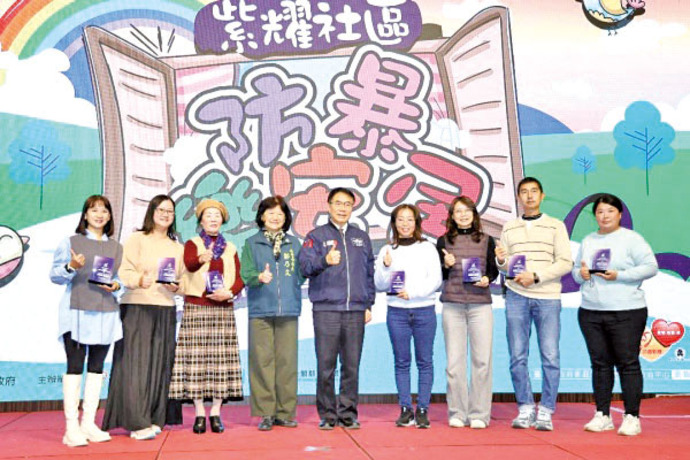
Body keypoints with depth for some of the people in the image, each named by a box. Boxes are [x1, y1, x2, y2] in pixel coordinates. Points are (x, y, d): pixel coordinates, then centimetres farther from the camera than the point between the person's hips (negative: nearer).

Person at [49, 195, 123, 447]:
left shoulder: (116, 247, 15)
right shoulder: (70, 242, 4)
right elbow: (54, 275, 0)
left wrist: (116, 286, -4)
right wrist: (71, 267, -19)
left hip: (106, 312, 4)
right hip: (76, 311, -4)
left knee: (97, 367, 6)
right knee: (75, 366, -6)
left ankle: (88, 423, 13)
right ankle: (71, 428, -3)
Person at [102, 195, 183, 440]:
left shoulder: (177, 247, 17)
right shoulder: (136, 239, 2)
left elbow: (182, 278, 17)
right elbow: (125, 271, -7)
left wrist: (176, 286, -4)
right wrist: (139, 280, -26)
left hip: (165, 311, 5)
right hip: (137, 308, -4)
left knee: (160, 364, 4)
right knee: (136, 362, -7)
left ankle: (154, 419, 11)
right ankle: (137, 422, -6)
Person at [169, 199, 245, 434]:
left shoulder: (230, 249, 15)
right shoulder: (192, 244, 5)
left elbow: (240, 279, 8)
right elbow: (189, 264, -19)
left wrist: (229, 292, -12)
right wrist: (201, 259, -40)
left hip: (223, 309, 3)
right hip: (196, 307, -3)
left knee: (220, 359, 0)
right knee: (197, 358, -5)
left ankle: (216, 412, 6)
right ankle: (199, 413, 0)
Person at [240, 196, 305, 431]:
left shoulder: (294, 243, 14)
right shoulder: (252, 243, 7)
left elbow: (300, 274, 15)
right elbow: (246, 273, -4)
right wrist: (259, 277, -22)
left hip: (288, 309, 2)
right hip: (260, 309, -2)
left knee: (287, 360, 1)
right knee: (262, 360, -2)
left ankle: (285, 412, 10)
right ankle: (266, 413, 5)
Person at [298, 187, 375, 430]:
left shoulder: (362, 237, 18)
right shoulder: (316, 235, 7)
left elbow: (369, 272, 19)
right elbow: (305, 266, -6)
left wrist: (369, 304, 12)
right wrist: (325, 261, -25)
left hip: (356, 310, 3)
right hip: (326, 309, -3)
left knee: (352, 365, 4)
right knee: (326, 365, -2)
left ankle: (348, 413, 14)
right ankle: (327, 414, 8)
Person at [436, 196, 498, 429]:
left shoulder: (486, 240, 11)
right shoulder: (443, 241, 10)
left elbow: (493, 270, 13)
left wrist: (487, 279, -8)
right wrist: (447, 265, -9)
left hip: (480, 304, 0)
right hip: (452, 305, 0)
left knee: (482, 359, -2)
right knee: (454, 360, 1)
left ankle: (479, 414, 7)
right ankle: (457, 413, 10)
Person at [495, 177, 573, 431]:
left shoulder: (555, 226, 6)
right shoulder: (509, 228, 13)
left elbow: (565, 263, -1)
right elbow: (504, 266, 14)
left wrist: (536, 276, -12)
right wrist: (501, 261, -9)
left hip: (547, 297, -2)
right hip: (517, 297, 2)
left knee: (550, 357, -4)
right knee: (517, 357, 1)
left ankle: (545, 411, 5)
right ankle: (525, 408, 12)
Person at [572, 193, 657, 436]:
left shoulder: (631, 239, -2)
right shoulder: (587, 241, 15)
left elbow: (651, 267, -8)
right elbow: (575, 269, 22)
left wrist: (619, 275, -17)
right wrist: (580, 273, -2)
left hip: (626, 313, -5)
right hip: (590, 313, 5)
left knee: (628, 363, -3)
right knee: (600, 363, 8)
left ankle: (632, 418, 4)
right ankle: (603, 415, 16)